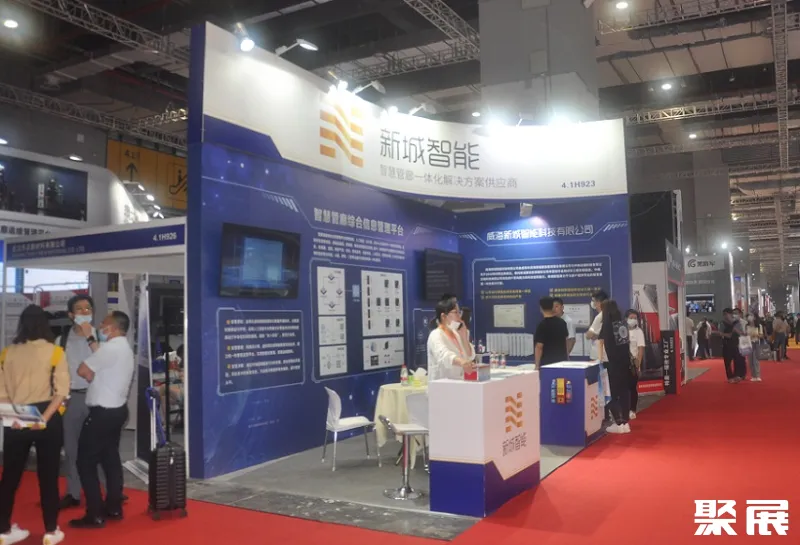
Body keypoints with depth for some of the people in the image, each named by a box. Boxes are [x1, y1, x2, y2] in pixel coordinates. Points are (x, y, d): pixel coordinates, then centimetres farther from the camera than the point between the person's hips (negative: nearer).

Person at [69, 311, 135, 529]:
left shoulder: (110, 348, -21)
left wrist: (93, 376, 4)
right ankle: (114, 507, 22)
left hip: (102, 412, -9)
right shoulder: (124, 347, 10)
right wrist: (89, 337, 23)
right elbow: (101, 357, 19)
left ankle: (95, 515, 0)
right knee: (111, 458, 16)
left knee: (86, 461, -1)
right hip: (117, 410, 9)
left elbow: (83, 371, -16)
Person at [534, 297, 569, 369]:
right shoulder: (562, 322, 6)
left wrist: (537, 365, -11)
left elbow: (539, 347, -16)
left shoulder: (542, 325, -15)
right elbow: (566, 342, 15)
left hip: (547, 363, -6)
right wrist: (566, 358, 25)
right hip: (562, 360, 7)